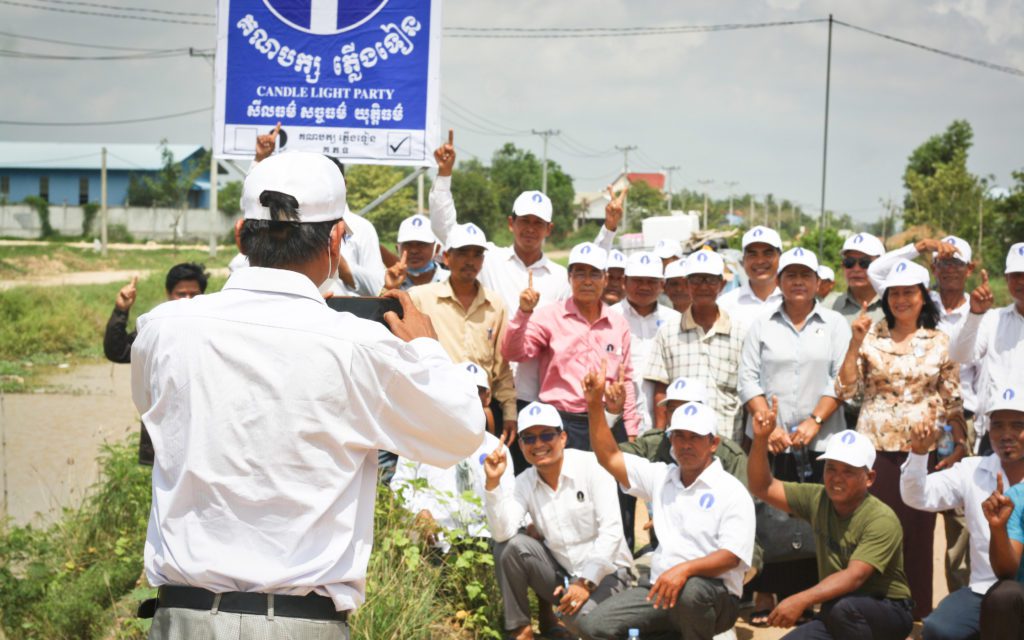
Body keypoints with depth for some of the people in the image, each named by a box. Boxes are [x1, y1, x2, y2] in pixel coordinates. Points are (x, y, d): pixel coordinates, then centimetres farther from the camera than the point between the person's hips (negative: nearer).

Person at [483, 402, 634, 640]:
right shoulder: (524, 483, 1)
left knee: (581, 618, -34)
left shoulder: (591, 466, -11)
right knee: (516, 545, -21)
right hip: (561, 573, 4)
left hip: (604, 572, -4)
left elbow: (611, 530, -16)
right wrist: (493, 483, -21)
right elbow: (503, 533, -13)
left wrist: (585, 582, -22)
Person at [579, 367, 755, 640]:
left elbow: (732, 555, -15)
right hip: (662, 590, 5)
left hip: (714, 598, -5)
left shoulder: (732, 492, -4)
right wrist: (595, 405, 2)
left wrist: (684, 569, -32)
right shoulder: (661, 477, 14)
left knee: (689, 590, -41)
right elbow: (609, 457, 12)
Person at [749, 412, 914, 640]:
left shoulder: (882, 520, -21)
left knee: (843, 607, -37)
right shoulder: (817, 499, -1)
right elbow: (762, 488, 0)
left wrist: (801, 600, -42)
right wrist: (760, 441, -17)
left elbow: (854, 577, -32)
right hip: (836, 616, 6)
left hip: (888, 614, -6)